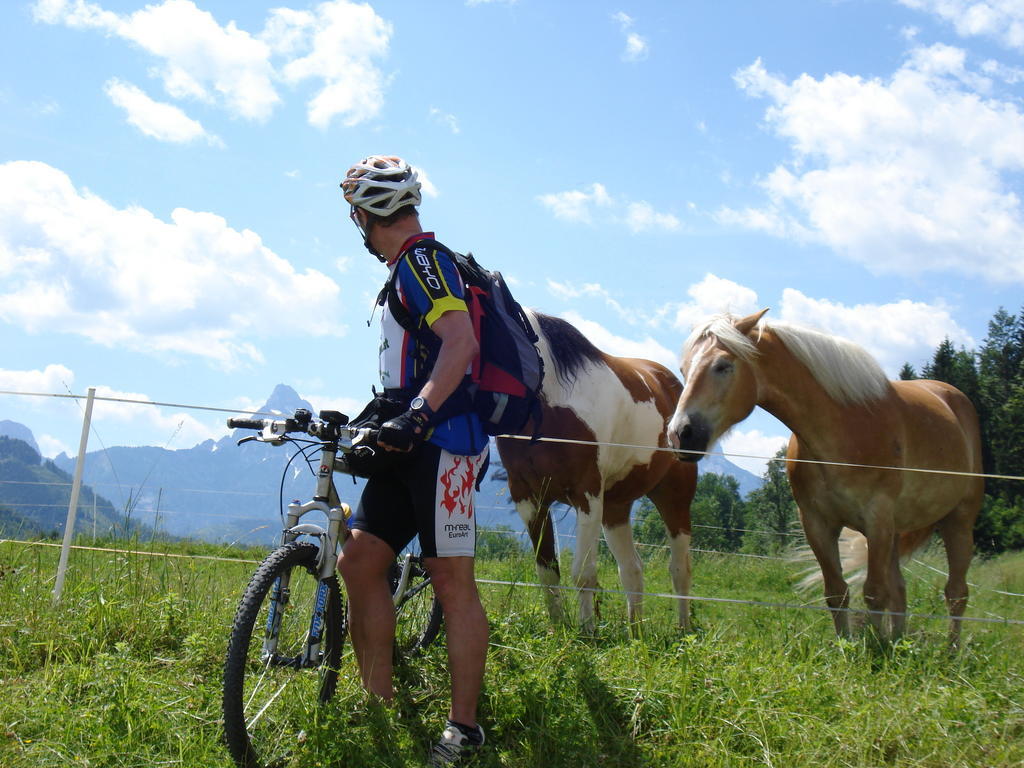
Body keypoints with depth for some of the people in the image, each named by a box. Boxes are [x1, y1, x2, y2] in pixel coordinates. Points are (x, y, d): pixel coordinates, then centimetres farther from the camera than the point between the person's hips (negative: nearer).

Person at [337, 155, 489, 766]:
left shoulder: (422, 259, -9)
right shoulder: (408, 270, 23)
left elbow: (460, 339, -25)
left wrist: (419, 412, -35)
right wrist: (382, 417, 32)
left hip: (444, 439, -10)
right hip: (412, 442, 10)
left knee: (452, 580, -6)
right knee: (359, 560, 5)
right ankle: (380, 707, 11)